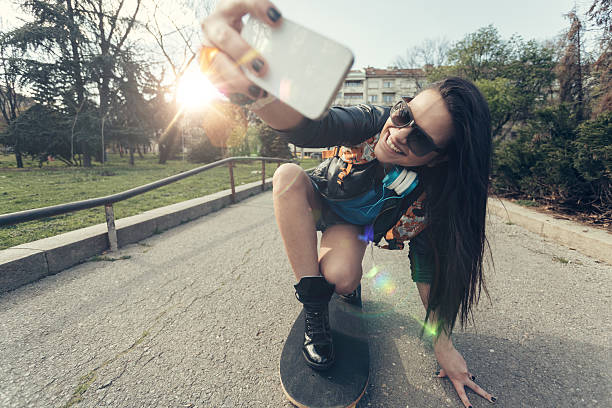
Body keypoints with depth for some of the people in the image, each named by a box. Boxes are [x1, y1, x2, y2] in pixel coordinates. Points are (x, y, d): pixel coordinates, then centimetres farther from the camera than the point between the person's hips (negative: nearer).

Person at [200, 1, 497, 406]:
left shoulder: (432, 193, -26)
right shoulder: (373, 122, -30)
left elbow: (430, 263, -17)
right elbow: (310, 124, -50)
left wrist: (444, 343, -15)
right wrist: (258, 90, -73)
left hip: (353, 223, -1)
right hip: (319, 200, 2)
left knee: (339, 276, -35)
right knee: (288, 175, -34)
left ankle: (351, 284, 9)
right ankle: (315, 311, -23)